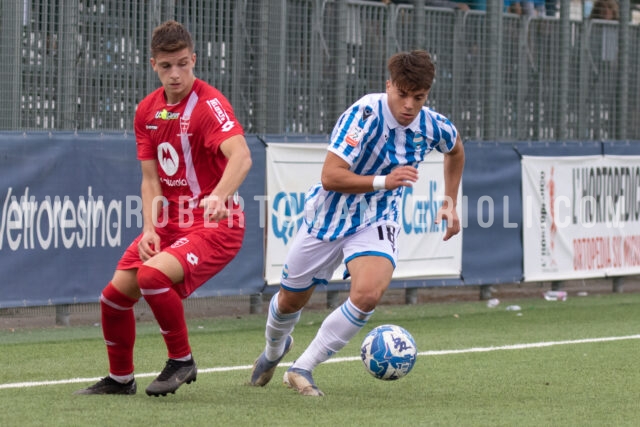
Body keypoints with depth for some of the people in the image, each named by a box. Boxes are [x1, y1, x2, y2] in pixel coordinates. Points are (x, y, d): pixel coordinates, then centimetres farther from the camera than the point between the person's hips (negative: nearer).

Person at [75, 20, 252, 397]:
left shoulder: (209, 104, -18)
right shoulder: (148, 111, 5)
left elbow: (241, 156, -35)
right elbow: (151, 178, 7)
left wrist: (219, 197, -54)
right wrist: (150, 229, -9)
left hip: (215, 223, -7)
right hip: (170, 221, 7)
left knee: (152, 276, -29)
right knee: (115, 294, 2)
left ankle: (182, 361, -7)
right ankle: (121, 379, 24)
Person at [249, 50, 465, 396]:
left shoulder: (433, 127, -10)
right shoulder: (365, 114, -24)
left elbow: (455, 149, 18)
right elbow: (330, 177, -29)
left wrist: (450, 202, 14)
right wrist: (383, 181, -36)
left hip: (376, 223, 2)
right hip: (329, 216, -2)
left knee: (368, 293, -28)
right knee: (290, 301, 14)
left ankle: (302, 368, -11)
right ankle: (274, 349, 52)